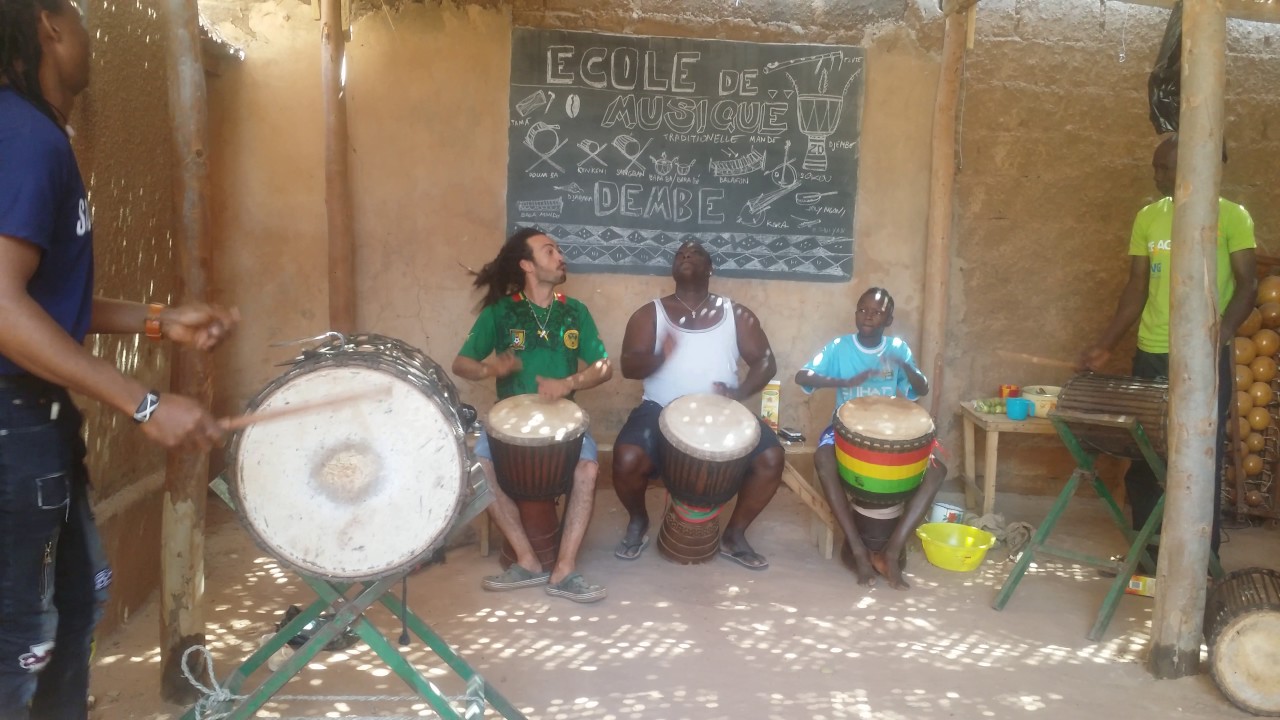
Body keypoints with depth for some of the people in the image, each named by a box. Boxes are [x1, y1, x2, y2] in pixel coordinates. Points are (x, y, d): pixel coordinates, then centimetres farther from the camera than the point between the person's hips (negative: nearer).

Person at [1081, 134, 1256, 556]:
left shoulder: (1231, 216, -3)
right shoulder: (1147, 218, 10)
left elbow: (1247, 286, -6)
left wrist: (1219, 337, -22)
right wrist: (1106, 345, 6)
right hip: (1150, 356, 4)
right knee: (1143, 459, 8)